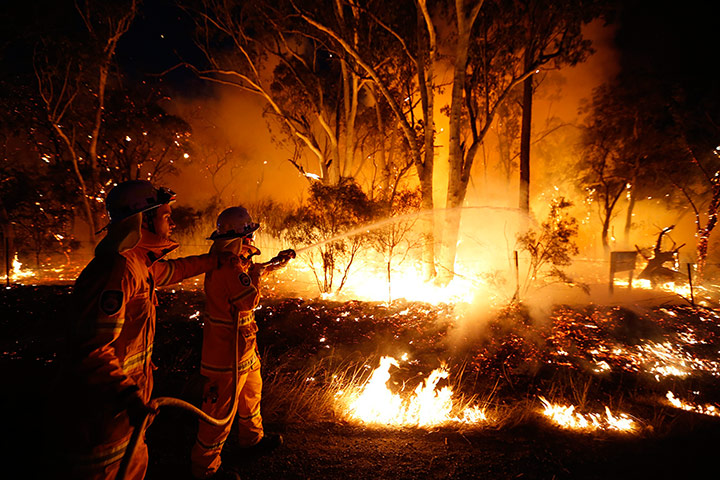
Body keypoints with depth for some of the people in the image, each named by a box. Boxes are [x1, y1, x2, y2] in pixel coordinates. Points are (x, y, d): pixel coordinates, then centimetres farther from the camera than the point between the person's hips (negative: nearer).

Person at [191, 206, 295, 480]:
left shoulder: (229, 259, 7)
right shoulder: (231, 265, -25)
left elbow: (252, 272, 25)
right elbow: (249, 300, -29)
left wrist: (276, 263, 22)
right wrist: (255, 275, -14)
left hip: (242, 346, 10)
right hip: (228, 349, -10)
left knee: (251, 392, 26)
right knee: (221, 407, 5)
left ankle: (252, 438, 46)